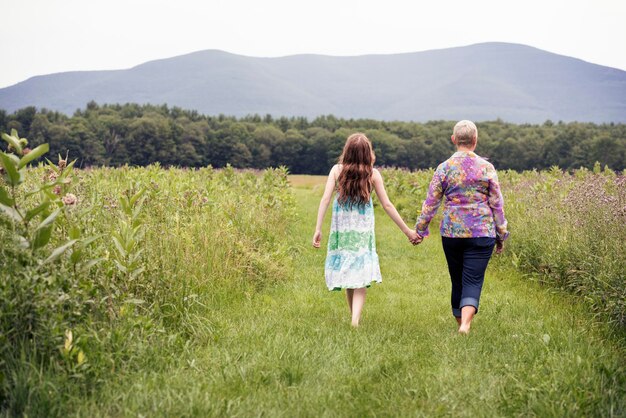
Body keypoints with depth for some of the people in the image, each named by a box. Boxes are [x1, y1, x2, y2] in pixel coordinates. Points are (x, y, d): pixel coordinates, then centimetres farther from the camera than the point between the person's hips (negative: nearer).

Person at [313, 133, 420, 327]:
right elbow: (387, 205, -2)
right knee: (360, 277, -1)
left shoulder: (337, 170, -2)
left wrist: (318, 229, -6)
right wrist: (407, 231, 5)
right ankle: (356, 318, -19)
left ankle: (354, 317, 27)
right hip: (363, 231, -2)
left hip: (341, 230, 2)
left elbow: (325, 199, -8)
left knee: (347, 272, 15)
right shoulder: (373, 174, -3)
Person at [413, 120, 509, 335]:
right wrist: (501, 234, 11)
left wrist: (420, 229, 11)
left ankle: (460, 323, 26)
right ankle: (465, 324, -23)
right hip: (481, 232, -1)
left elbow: (431, 202, 1)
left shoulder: (444, 168, -1)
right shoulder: (487, 168, -2)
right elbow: (497, 204, 2)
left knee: (457, 280, 15)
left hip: (451, 231, 2)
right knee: (473, 281, -4)